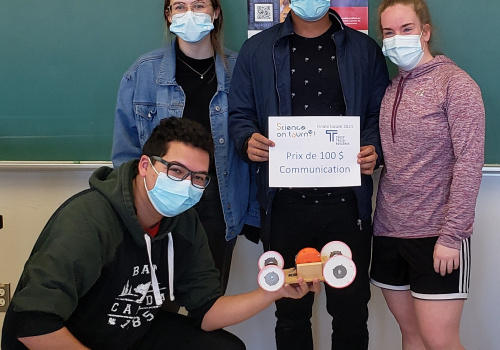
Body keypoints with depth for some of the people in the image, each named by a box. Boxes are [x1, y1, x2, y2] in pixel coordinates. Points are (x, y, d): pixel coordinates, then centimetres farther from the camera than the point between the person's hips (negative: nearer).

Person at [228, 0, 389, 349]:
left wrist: (373, 149, -11)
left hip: (346, 202, 0)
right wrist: (248, 141, -12)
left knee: (351, 312, 8)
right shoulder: (257, 50, 10)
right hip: (284, 204, 0)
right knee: (291, 314, 12)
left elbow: (380, 114, 9)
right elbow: (239, 114, 9)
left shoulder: (364, 49, 9)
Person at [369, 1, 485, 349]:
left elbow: (469, 163, -14)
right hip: (389, 230, 6)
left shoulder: (456, 83, -8)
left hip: (436, 236, -6)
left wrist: (451, 235, -18)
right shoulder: (390, 88, 10)